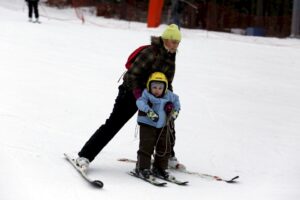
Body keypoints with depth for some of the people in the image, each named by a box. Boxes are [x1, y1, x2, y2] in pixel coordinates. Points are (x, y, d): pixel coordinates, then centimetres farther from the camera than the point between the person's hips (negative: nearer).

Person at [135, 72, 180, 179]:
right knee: (146, 146, -10)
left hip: (163, 126, 5)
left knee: (164, 147, 8)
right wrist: (149, 112, -47)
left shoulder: (168, 96, -1)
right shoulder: (146, 94, -15)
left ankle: (159, 168, 22)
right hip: (147, 125, -5)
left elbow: (175, 100, 19)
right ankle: (142, 168, 2)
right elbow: (140, 102, -34)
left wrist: (175, 111, 9)